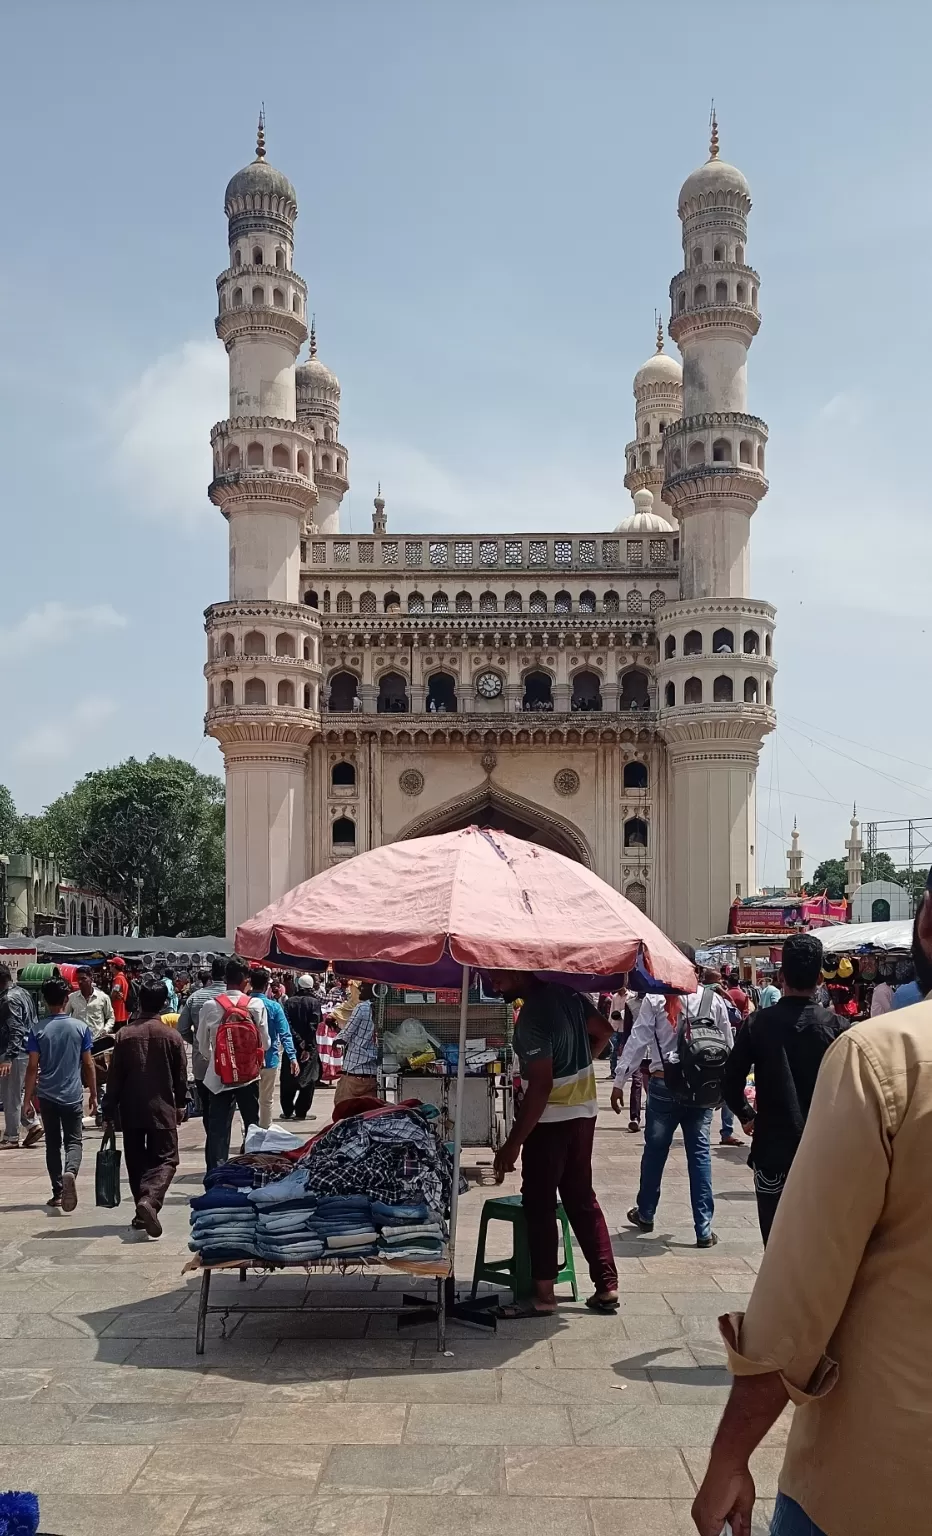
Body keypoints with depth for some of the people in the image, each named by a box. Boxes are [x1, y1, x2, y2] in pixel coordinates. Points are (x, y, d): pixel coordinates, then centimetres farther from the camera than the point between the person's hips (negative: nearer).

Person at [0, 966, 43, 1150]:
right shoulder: (22, 993, 11)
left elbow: (15, 1031, -24)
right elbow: (34, 1023, 18)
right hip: (27, 1051, 10)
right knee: (16, 1094, 19)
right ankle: (34, 1124, 17)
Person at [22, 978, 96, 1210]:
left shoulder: (38, 1030, -5)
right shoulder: (80, 1027, -4)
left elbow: (33, 1067, -7)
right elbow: (88, 1065, -1)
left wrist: (27, 1098, 1)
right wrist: (93, 1095, 8)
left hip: (47, 1096, 0)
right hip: (73, 1096, 0)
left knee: (52, 1143, 12)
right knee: (74, 1141, 7)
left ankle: (58, 1192, 13)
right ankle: (70, 1172, -23)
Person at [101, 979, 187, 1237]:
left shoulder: (125, 1034, -2)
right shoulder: (172, 1036, -4)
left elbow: (114, 1076, -1)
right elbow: (181, 1076, 3)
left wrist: (109, 1110, 6)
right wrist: (180, 1105, 18)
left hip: (130, 1109, 2)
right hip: (162, 1108, -2)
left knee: (136, 1160, 14)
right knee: (165, 1159, 1)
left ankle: (143, 1213, 19)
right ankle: (150, 1199, -24)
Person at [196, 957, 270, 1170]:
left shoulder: (209, 1006, -6)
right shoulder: (256, 1004, -9)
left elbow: (203, 1046, 2)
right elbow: (265, 1043, -3)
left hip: (218, 1075, 0)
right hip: (248, 1073, 0)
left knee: (217, 1129, 4)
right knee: (252, 1127, 14)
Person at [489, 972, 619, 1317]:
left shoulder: (532, 1016, -24)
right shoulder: (566, 991, 1)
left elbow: (540, 1086, -26)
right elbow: (604, 1030, 15)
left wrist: (513, 1143, -23)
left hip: (552, 1118, -8)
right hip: (584, 1110, 8)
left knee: (539, 1203, 4)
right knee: (581, 1197, 15)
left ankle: (543, 1294, 11)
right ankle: (607, 1285, 17)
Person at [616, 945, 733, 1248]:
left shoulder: (654, 999, -8)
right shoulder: (713, 999, 0)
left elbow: (637, 1041, -8)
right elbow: (728, 1044, 6)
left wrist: (619, 1081, -3)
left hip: (664, 1084, -1)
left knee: (655, 1150, 14)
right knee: (700, 1152, 6)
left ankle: (645, 1214, 32)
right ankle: (704, 1230, 5)